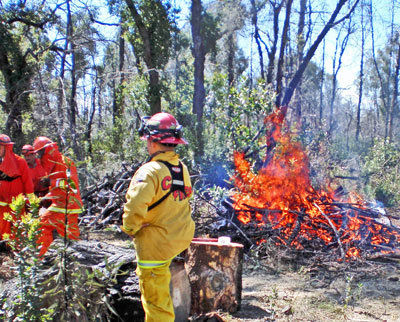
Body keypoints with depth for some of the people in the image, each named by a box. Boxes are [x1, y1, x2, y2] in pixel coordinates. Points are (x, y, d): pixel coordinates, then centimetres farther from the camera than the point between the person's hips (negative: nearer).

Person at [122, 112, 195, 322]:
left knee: (156, 300, 5)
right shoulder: (183, 168, 2)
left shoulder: (150, 171, -23)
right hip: (181, 238, 8)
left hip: (155, 244, -8)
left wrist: (129, 228, -11)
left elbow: (135, 207, -32)